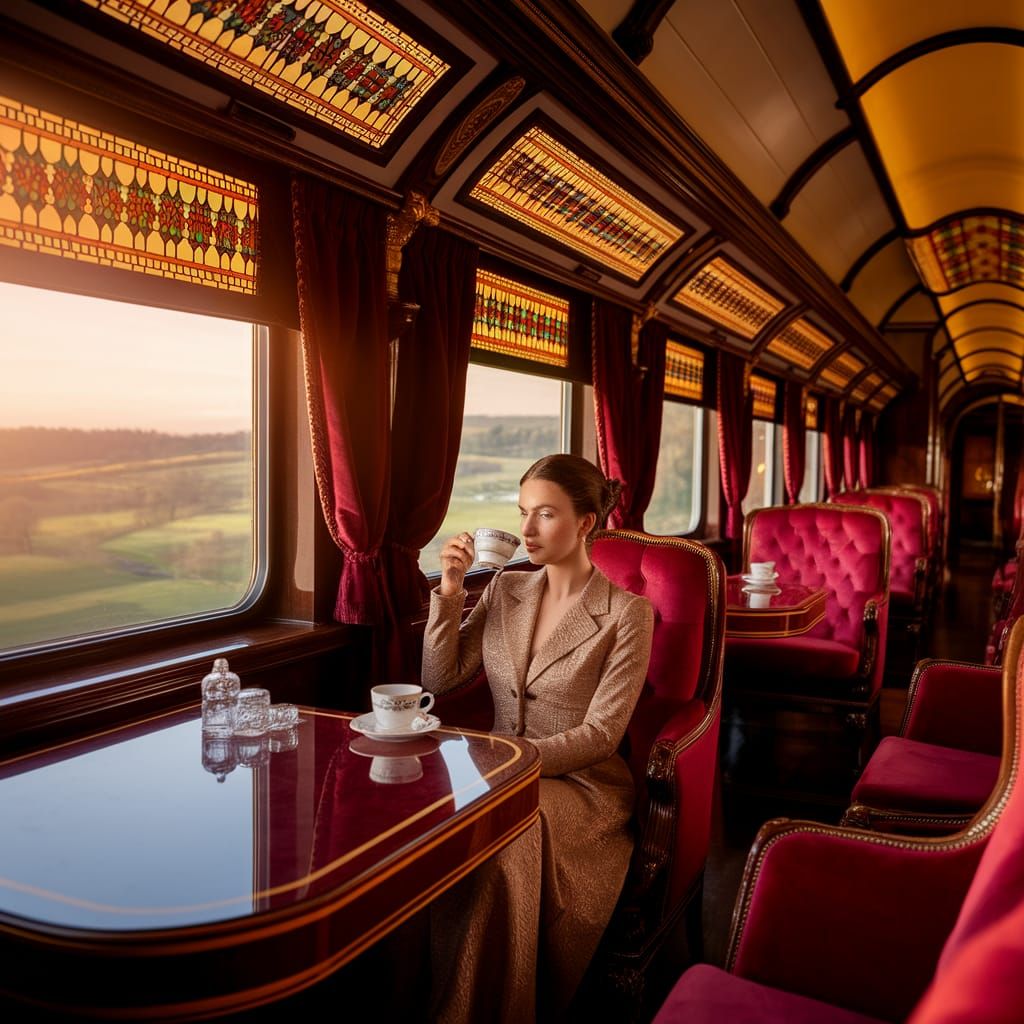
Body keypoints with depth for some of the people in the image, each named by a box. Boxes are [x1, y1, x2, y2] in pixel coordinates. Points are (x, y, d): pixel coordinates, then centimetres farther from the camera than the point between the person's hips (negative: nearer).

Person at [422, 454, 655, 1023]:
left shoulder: (626, 612, -7)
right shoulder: (506, 591, 9)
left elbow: (600, 735, -12)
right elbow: (440, 679, 7)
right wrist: (450, 590, -4)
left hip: (582, 783, -4)